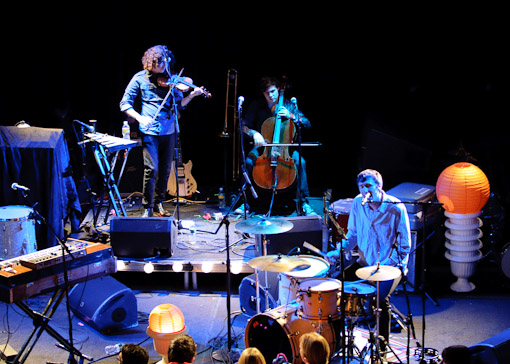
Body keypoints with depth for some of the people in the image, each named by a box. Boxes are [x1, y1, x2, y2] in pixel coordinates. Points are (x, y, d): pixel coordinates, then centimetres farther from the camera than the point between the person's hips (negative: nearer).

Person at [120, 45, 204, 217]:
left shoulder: (169, 79, 8)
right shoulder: (140, 78, 0)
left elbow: (179, 104, 8)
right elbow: (125, 104, 1)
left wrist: (192, 95, -9)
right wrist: (140, 118, -14)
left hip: (168, 130, 4)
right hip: (149, 130, -3)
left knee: (165, 169, 8)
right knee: (152, 168, -10)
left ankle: (159, 203, 25)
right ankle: (147, 207, 4)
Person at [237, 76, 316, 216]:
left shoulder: (288, 105, 0)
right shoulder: (256, 105, 0)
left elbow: (307, 124, -3)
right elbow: (245, 126, -1)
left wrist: (291, 116, -20)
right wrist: (255, 134, -23)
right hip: (262, 144, 0)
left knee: (301, 162, -29)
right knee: (249, 161, -30)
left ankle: (304, 202, -17)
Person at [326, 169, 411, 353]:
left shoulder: (396, 208, -16)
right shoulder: (358, 203, -1)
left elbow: (405, 245, -10)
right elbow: (353, 234, 11)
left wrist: (386, 267, -20)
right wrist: (338, 251, -6)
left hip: (390, 265, -5)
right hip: (365, 262, 6)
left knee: (381, 298, -27)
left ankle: (382, 346, -6)